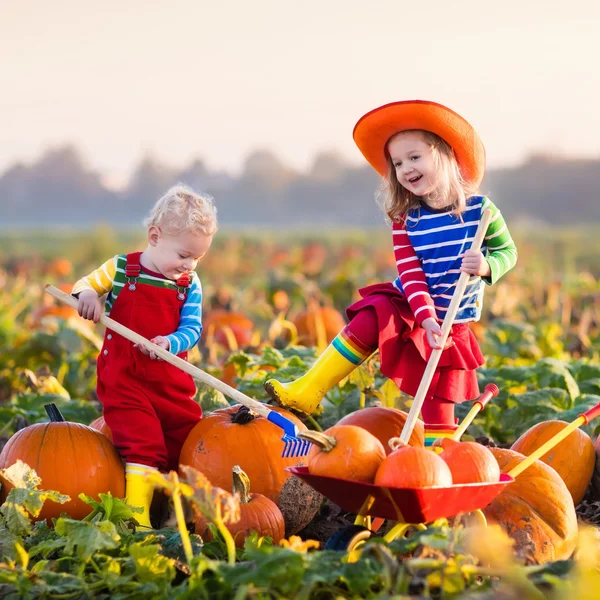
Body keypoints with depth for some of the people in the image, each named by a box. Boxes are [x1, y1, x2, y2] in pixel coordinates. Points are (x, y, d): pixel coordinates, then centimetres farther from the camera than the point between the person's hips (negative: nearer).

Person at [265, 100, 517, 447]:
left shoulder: (480, 210, -10)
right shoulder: (405, 219, -5)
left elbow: (508, 251, 1)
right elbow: (411, 273, -13)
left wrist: (488, 266, -22)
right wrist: (426, 316, -28)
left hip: (451, 324, -2)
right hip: (409, 309, 2)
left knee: (438, 407, -1)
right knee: (367, 321, -24)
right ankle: (306, 394, -20)